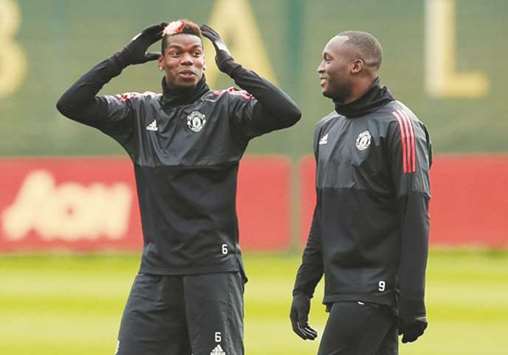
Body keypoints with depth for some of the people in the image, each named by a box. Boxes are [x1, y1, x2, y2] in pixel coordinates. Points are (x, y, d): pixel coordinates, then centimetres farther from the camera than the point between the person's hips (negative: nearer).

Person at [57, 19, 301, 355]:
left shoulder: (227, 108, -1)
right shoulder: (140, 110, 9)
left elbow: (287, 113, -17)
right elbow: (71, 104, 2)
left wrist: (231, 65, -14)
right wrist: (123, 59, -3)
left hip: (214, 268, -4)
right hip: (156, 269, 4)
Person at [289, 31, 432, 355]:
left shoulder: (398, 125, -9)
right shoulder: (328, 128, 17)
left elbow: (415, 220, -14)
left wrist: (412, 303, -18)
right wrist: (303, 288, 18)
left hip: (375, 291, -8)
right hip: (340, 291, 8)